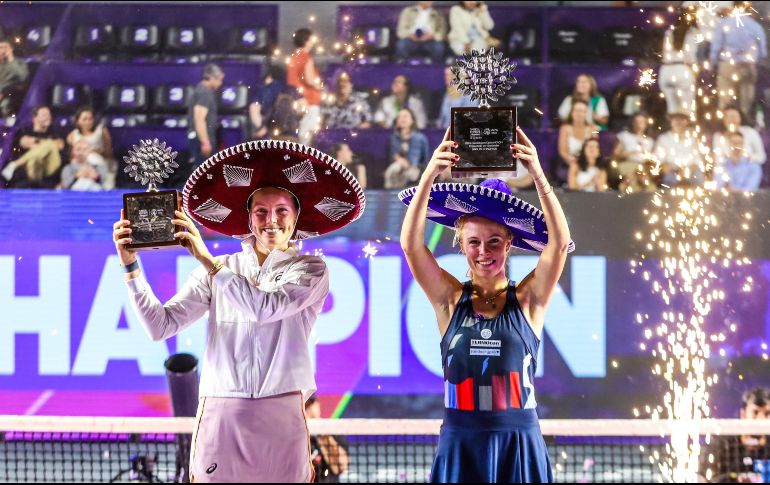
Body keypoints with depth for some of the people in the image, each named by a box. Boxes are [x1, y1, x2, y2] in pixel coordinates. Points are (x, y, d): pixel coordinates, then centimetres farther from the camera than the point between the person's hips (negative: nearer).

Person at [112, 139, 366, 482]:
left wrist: (206, 260, -13)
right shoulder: (218, 270, 10)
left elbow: (265, 307, -15)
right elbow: (161, 326, 2)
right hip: (220, 416, 1)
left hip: (282, 418, -1)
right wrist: (131, 267, -9)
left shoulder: (310, 271, 5)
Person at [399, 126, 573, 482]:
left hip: (519, 446, 0)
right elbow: (411, 244, -8)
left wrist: (537, 175, -21)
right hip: (460, 444, 1)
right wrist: (430, 176, -19)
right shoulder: (451, 302, 4)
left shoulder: (527, 301, 2)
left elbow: (559, 242, -10)